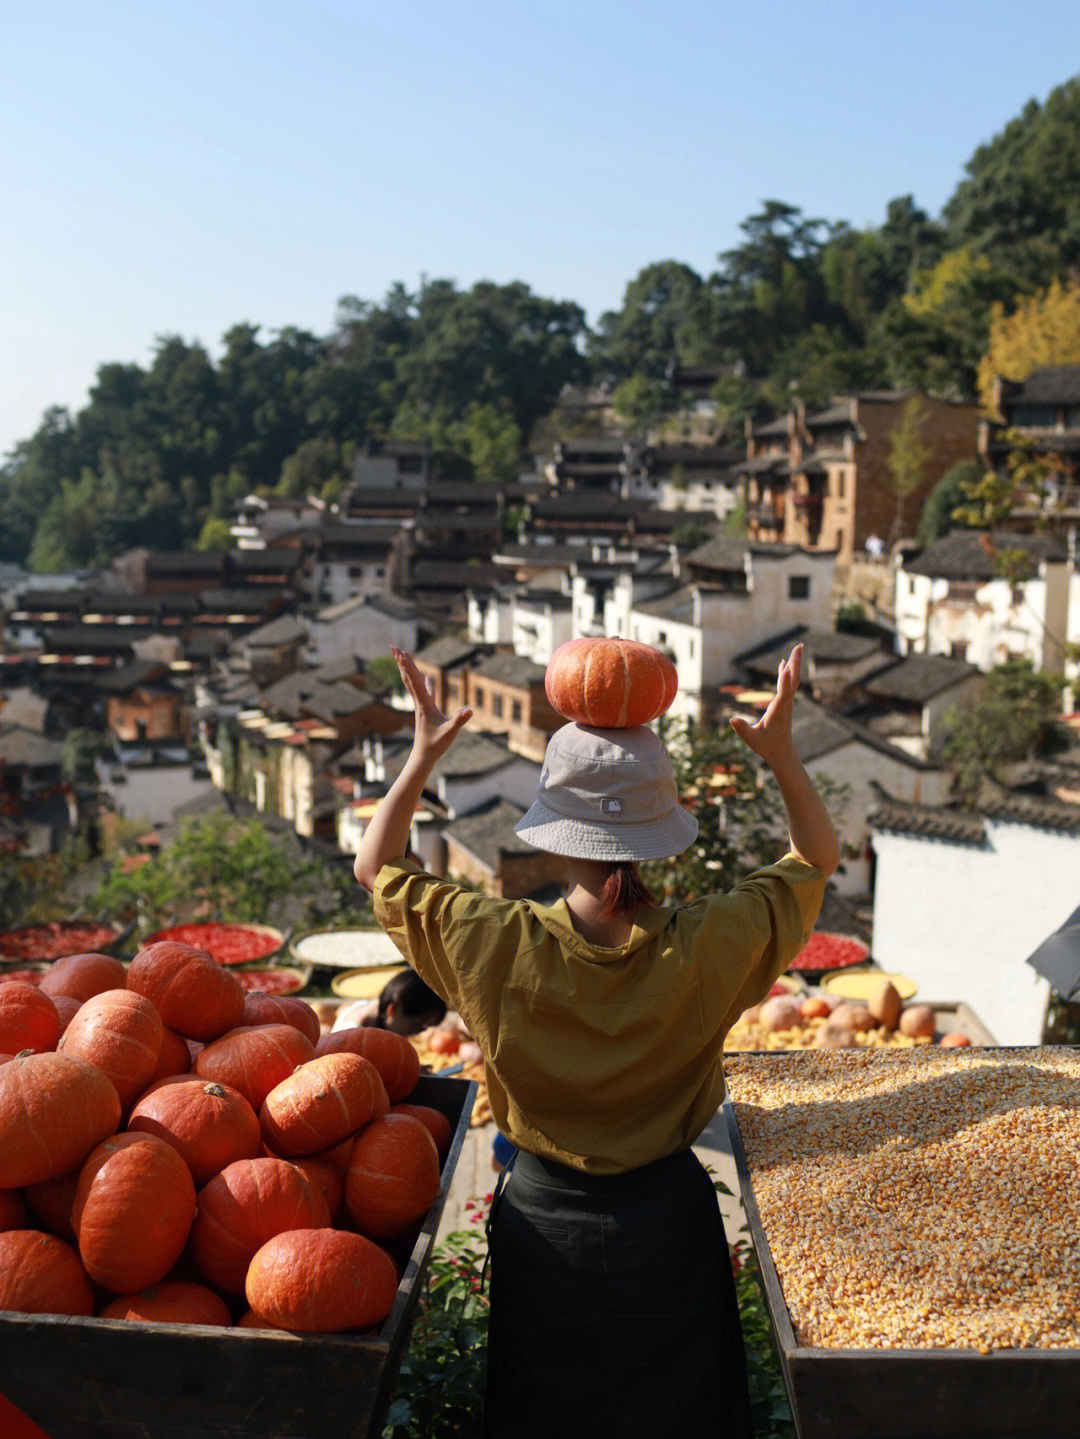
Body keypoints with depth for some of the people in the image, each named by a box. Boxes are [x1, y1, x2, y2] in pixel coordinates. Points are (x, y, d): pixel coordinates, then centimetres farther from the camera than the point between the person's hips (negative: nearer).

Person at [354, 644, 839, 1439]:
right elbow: (817, 859, -5)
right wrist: (783, 754, -8)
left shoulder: (498, 947, -25)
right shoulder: (710, 947, -23)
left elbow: (375, 866, -8)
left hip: (542, 1221, 0)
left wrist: (423, 756, -8)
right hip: (667, 1221, 0)